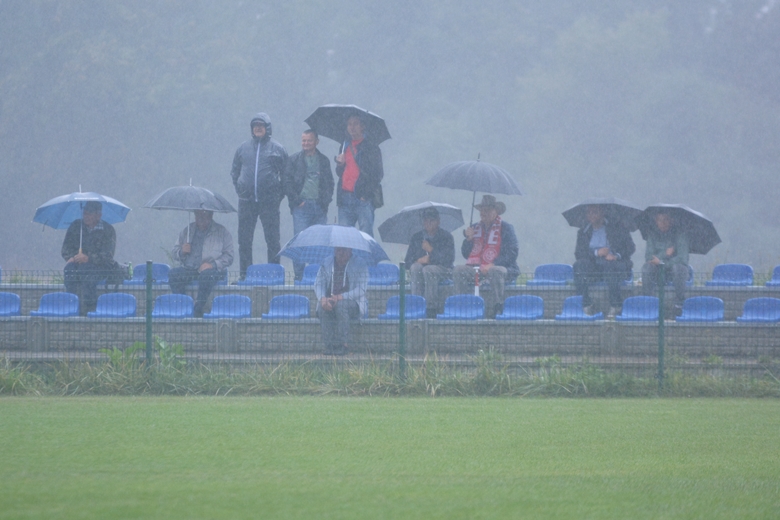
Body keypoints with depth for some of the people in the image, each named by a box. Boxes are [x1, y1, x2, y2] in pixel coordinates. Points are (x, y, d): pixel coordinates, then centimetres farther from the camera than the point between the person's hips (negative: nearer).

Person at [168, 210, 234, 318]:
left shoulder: (221, 232, 8)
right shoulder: (187, 231, 19)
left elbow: (228, 256, 1)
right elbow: (175, 252, 22)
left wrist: (213, 264, -15)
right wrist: (182, 251, -3)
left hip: (211, 270, -3)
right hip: (189, 269, 3)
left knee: (206, 275, -40)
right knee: (173, 273, -28)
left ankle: (197, 311, -37)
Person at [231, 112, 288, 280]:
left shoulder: (277, 149, 4)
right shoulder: (243, 149, 11)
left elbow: (286, 174, 6)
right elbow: (235, 172, 20)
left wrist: (279, 195, -1)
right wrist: (239, 189, 8)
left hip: (269, 202, -3)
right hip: (246, 201, 3)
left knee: (273, 240, -2)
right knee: (244, 240, 3)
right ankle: (244, 274, 8)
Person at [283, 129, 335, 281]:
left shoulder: (324, 161, 16)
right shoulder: (294, 160, 8)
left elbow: (330, 183, 17)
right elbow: (287, 182, 3)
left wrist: (326, 200, 2)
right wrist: (296, 200, -6)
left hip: (319, 206, 2)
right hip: (301, 206, -2)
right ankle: (299, 275, -7)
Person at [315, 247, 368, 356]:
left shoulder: (360, 264, -1)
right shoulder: (326, 264, 12)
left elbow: (361, 289, -12)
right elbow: (318, 284, 3)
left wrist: (341, 297, -27)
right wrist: (322, 298, -21)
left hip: (353, 303, -3)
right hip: (330, 301, 3)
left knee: (341, 305, -38)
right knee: (322, 307, -33)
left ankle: (343, 343, -33)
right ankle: (329, 344, -33)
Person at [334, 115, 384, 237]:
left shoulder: (372, 148, 3)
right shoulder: (346, 147, 20)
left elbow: (378, 174, -1)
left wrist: (368, 193, -11)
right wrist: (340, 164, 2)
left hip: (364, 199, -5)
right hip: (345, 200, 5)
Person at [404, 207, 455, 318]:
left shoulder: (446, 237, 6)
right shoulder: (416, 237, 15)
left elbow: (449, 259, -7)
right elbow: (408, 261, 10)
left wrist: (431, 250, -9)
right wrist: (419, 261, -11)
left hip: (442, 269, -3)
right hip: (420, 268, 3)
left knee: (428, 270, -36)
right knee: (415, 268, -33)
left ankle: (431, 308, -37)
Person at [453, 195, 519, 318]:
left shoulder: (506, 228, 4)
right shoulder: (475, 228, 19)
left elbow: (511, 253, -8)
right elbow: (465, 254, 18)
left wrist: (492, 265, -19)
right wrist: (469, 239, -1)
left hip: (498, 267, -5)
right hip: (476, 268, 5)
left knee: (495, 272, -39)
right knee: (459, 270, -22)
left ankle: (495, 310, -35)